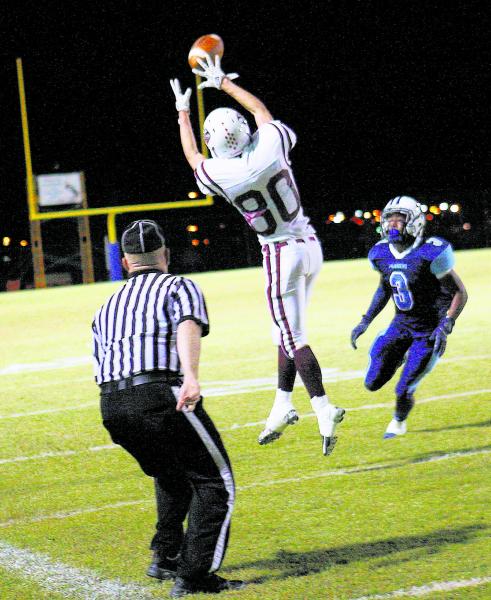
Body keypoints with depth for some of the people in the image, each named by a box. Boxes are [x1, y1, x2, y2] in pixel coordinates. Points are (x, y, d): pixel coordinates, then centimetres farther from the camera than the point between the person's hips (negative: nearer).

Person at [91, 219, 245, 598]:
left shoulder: (106, 308, 28)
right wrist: (191, 377, -28)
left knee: (173, 475, 31)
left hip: (110, 406, 7)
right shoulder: (179, 286, 10)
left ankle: (165, 557, 32)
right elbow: (188, 326, -11)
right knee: (215, 484, 1)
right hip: (159, 394, -6)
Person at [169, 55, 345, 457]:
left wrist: (183, 113, 22)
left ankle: (324, 410, -14)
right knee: (289, 331, 17)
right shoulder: (271, 142, -8)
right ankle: (282, 406, 22)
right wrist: (223, 83, 27)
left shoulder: (222, 174, -16)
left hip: (281, 254, -6)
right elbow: (261, 110, 17)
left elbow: (193, 157, 8)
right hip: (309, 244, 6)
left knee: (292, 338, -4)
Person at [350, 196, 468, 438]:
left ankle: (399, 422, 27)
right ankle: (401, 358, 33)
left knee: (403, 391, -8)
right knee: (373, 383, 2)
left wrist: (445, 327, -28)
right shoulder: (381, 254, -4)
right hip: (401, 324, 6)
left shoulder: (430, 254, -24)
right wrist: (365, 322, 11)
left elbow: (460, 293, -18)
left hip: (430, 330, -6)